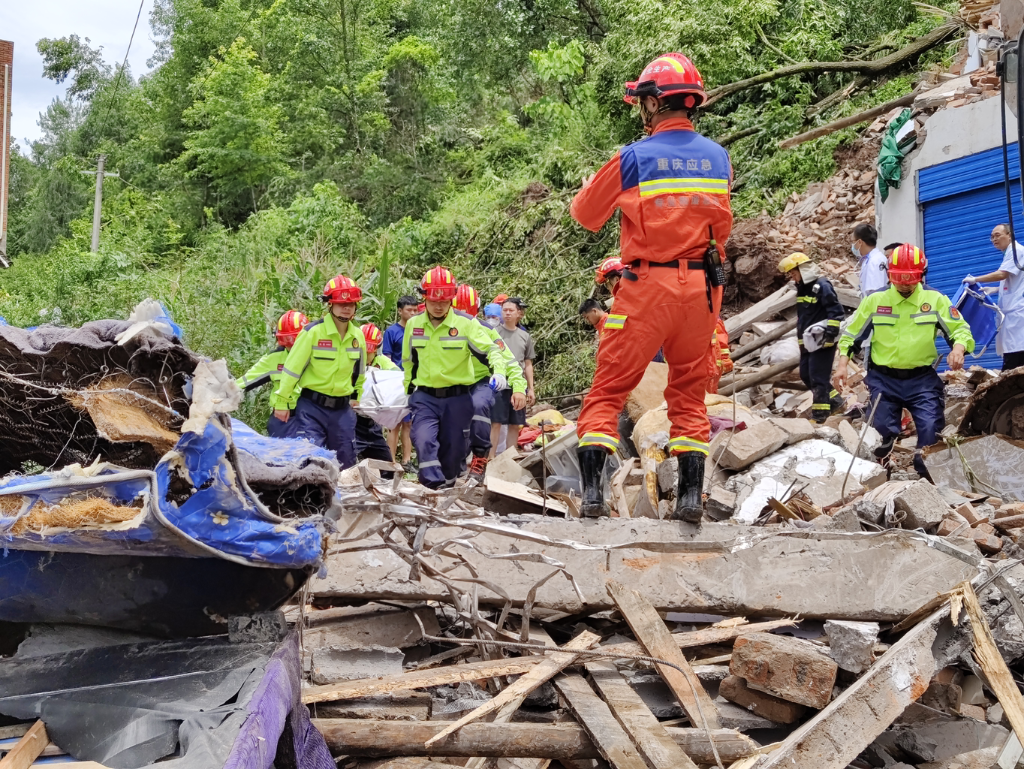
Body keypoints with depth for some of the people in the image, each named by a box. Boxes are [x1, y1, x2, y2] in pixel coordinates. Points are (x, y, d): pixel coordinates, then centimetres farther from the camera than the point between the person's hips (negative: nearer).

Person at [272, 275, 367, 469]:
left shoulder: (358, 336, 4)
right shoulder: (313, 332, -13)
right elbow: (292, 367, -10)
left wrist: (356, 396, 23)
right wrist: (281, 402, -9)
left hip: (342, 409, 5)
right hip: (312, 406, -5)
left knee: (346, 461, 11)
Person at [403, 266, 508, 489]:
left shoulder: (466, 324, -7)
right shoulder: (413, 325, 5)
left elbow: (491, 350, -4)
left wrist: (498, 371, -24)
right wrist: (409, 391, 20)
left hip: (457, 398, -1)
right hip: (424, 397, 1)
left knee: (452, 448, 7)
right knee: (424, 441, -22)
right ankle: (433, 487, -25)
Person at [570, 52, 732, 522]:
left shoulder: (635, 158, -8)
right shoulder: (718, 157, 6)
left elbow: (587, 215, 3)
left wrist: (593, 183, 21)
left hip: (647, 286, -4)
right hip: (701, 288, 4)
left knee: (608, 389, 4)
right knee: (689, 393, 14)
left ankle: (592, 491, -4)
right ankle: (691, 495, 9)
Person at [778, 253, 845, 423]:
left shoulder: (822, 286, -14)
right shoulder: (802, 288, 14)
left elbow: (836, 311, -18)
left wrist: (829, 334, -21)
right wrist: (801, 338, 26)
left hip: (821, 342, -10)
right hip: (807, 341, 10)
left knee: (818, 377, -9)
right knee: (805, 375, 13)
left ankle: (819, 416, -6)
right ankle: (833, 399, 28)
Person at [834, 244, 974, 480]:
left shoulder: (935, 300, 1)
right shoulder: (874, 301, 2)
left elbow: (960, 329, 2)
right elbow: (851, 333, 9)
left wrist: (959, 347, -20)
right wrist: (842, 363, -4)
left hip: (922, 380, -1)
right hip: (883, 379, 1)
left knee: (931, 430, -14)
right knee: (884, 433, 4)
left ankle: (929, 477, 5)